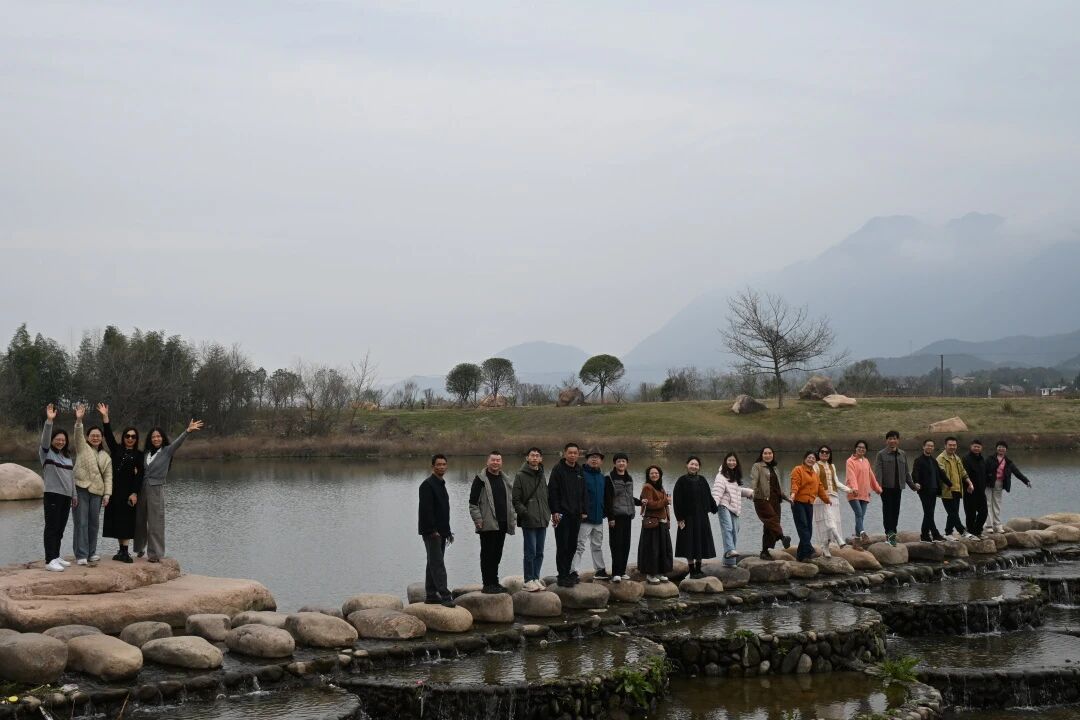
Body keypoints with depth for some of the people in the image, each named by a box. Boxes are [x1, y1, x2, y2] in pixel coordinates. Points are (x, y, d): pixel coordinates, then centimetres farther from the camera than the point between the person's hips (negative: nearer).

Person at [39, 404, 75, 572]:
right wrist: (49, 421, -35)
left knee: (60, 528, 10)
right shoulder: (46, 453, -2)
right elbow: (45, 439, -21)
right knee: (51, 527, -9)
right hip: (52, 495, -7)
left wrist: (74, 495, 17)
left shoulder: (67, 456, 16)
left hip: (66, 496, 7)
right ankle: (50, 560, -13)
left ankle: (56, 556, 18)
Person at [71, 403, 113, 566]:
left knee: (94, 523, 7)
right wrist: (79, 420, -31)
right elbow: (78, 435, -13)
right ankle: (81, 555, -6)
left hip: (96, 492, 4)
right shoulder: (82, 448, 7)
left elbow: (108, 477, 10)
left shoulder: (106, 457, 16)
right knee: (81, 523, -7)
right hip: (80, 489, -4)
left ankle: (92, 552, 18)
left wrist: (107, 494, 0)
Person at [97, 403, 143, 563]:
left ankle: (124, 551, -6)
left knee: (126, 520, -6)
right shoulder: (116, 450, 13)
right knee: (116, 520, 4)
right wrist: (105, 417, -8)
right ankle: (122, 550, 10)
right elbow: (108, 435, 2)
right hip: (115, 490, 3)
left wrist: (135, 493, -15)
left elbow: (140, 476, -3)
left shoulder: (138, 455, 5)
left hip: (129, 491, -3)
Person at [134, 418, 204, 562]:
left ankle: (155, 554, -1)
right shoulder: (146, 453, 9)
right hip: (142, 489, 4)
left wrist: (188, 431, -36)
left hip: (156, 489, -4)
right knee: (140, 521, 12)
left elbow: (178, 442, -19)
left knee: (155, 523, -4)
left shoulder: (167, 451, -2)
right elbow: (141, 471, 9)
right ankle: (140, 548, 29)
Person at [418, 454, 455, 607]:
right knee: (437, 563, -11)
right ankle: (445, 596, -15)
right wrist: (432, 530, -22)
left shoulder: (441, 484, 18)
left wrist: (447, 531, 21)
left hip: (440, 531, 10)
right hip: (431, 531, -10)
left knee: (433, 563, 11)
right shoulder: (427, 484, -11)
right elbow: (426, 509, -18)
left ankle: (430, 595, 16)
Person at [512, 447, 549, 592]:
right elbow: (516, 500, -7)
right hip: (529, 521, -6)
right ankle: (528, 581, 2)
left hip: (542, 520, 6)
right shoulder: (520, 476, -4)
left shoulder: (541, 476, 15)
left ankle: (535, 579, 16)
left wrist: (548, 513, 11)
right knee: (531, 552, -6)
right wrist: (525, 513, -16)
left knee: (539, 553, 9)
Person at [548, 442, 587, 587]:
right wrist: (555, 511, -16)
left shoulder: (579, 471, 14)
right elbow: (552, 491, -10)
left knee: (572, 546, 10)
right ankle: (563, 576, -3)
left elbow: (583, 493, 20)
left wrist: (583, 510, 11)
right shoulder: (558, 469, -6)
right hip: (562, 514, -6)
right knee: (562, 546, -5)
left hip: (576, 515, 6)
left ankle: (568, 572, 19)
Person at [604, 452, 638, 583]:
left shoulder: (629, 479, 16)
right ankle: (616, 573, -9)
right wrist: (610, 517, -15)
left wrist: (640, 501, 7)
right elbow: (607, 499, -10)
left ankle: (622, 571, 13)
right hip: (616, 516, -6)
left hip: (627, 516, 6)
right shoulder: (610, 479, -5)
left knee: (626, 544, 6)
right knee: (616, 544, -8)